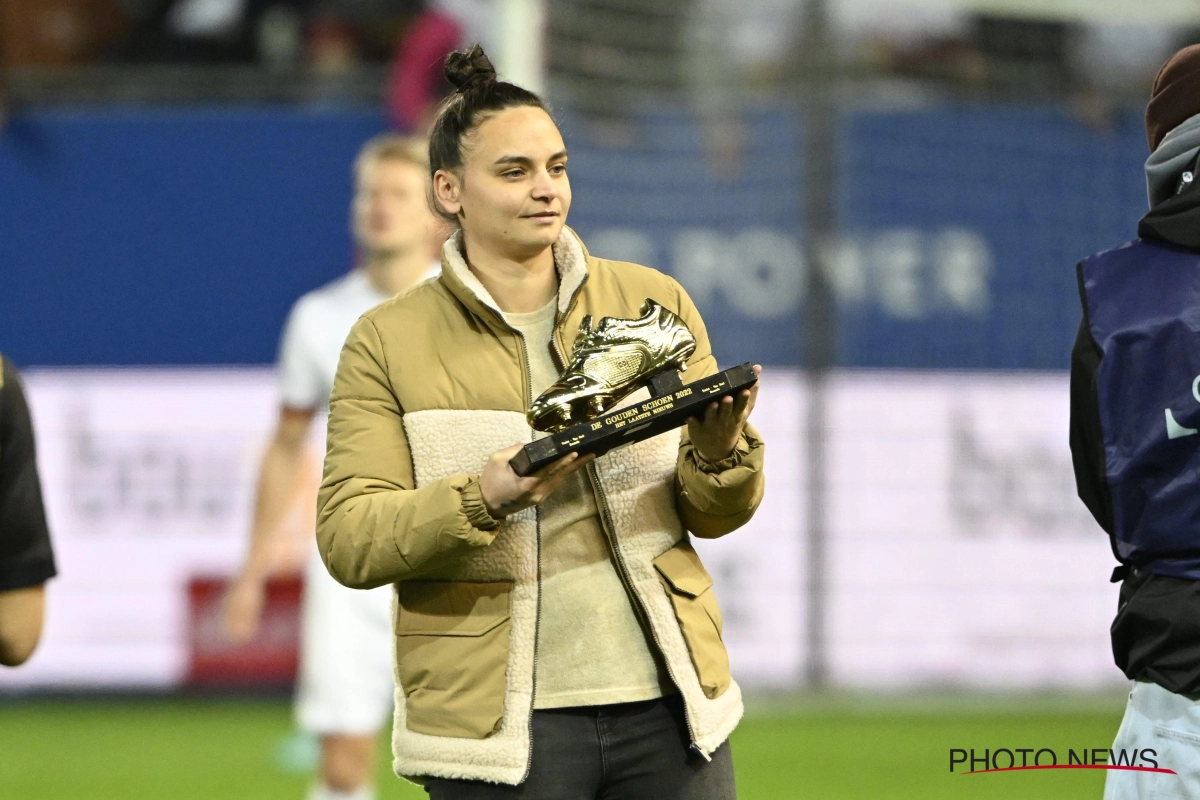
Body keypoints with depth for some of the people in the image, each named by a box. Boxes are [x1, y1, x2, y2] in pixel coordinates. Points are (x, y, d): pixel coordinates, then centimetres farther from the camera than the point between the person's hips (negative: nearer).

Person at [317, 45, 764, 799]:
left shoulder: (655, 303, 9)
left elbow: (721, 516, 10)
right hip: (498, 723, -2)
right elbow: (348, 540, -6)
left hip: (668, 707, 2)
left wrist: (719, 455, -13)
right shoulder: (388, 342, 2)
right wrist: (487, 497, -22)